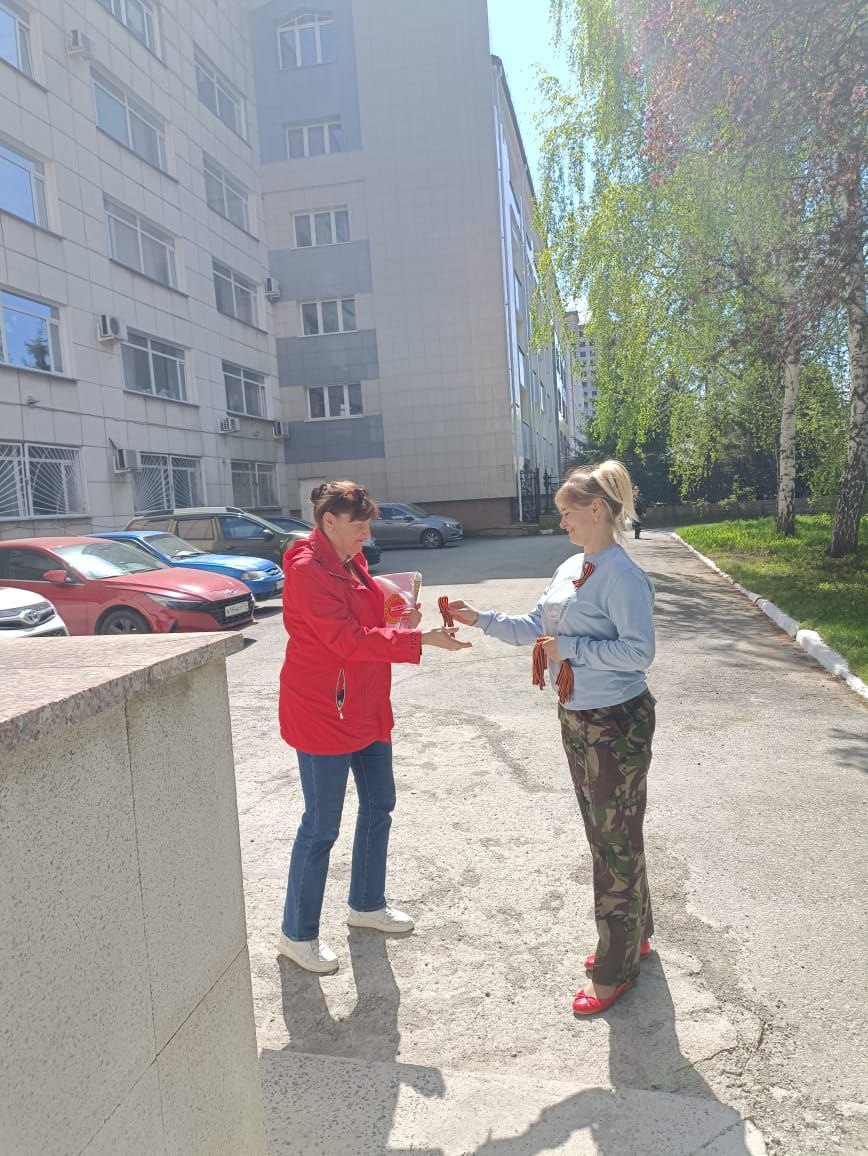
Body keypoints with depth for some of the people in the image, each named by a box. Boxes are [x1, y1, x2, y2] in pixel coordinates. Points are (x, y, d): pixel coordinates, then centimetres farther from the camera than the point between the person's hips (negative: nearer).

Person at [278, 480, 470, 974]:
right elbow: (348, 639, -27)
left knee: (379, 804, 19)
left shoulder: (351, 562, 10)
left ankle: (367, 903, 39)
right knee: (322, 826, 1)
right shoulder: (308, 570, -20)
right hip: (322, 712, -10)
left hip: (365, 707, 10)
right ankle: (297, 933, 20)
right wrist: (420, 639, -29)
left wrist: (398, 620, 1)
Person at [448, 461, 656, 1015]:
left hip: (618, 723, -9)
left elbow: (639, 651, -24)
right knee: (603, 834, 21)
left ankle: (616, 969, 21)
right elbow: (535, 628, 13)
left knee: (616, 842, 5)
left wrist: (570, 648, -21)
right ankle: (634, 934, 41)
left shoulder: (623, 575, -20)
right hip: (577, 718, 9)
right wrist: (481, 619, 4)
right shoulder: (570, 569, 7)